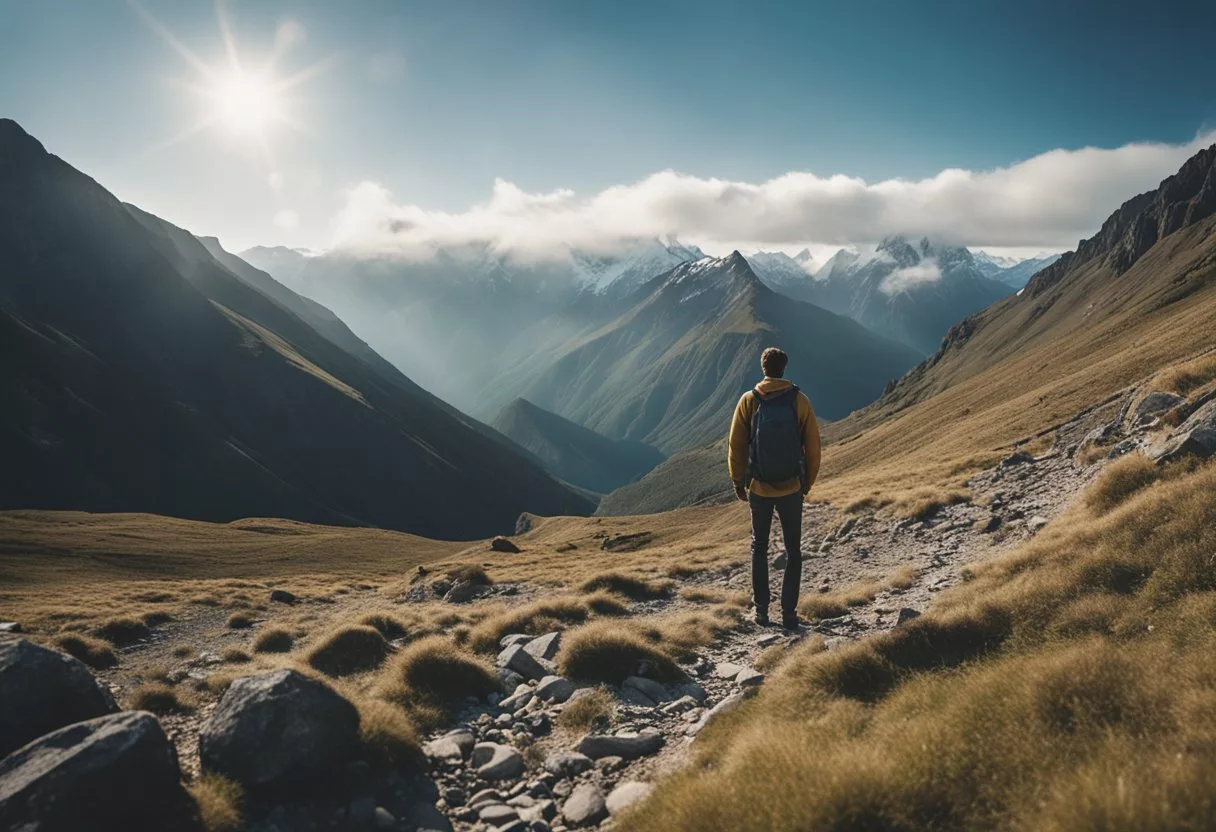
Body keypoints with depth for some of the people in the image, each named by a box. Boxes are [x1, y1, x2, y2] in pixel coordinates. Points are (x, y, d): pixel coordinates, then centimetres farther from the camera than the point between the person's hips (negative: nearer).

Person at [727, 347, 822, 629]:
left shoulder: (749, 401, -7)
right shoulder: (799, 400, -8)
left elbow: (736, 446, -4)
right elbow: (812, 446, -4)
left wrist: (738, 483, 8)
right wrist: (807, 483, 9)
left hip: (759, 489, 1)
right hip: (791, 489, 0)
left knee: (759, 547, 17)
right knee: (793, 550, 13)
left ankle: (761, 611, 18)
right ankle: (789, 613, 12)